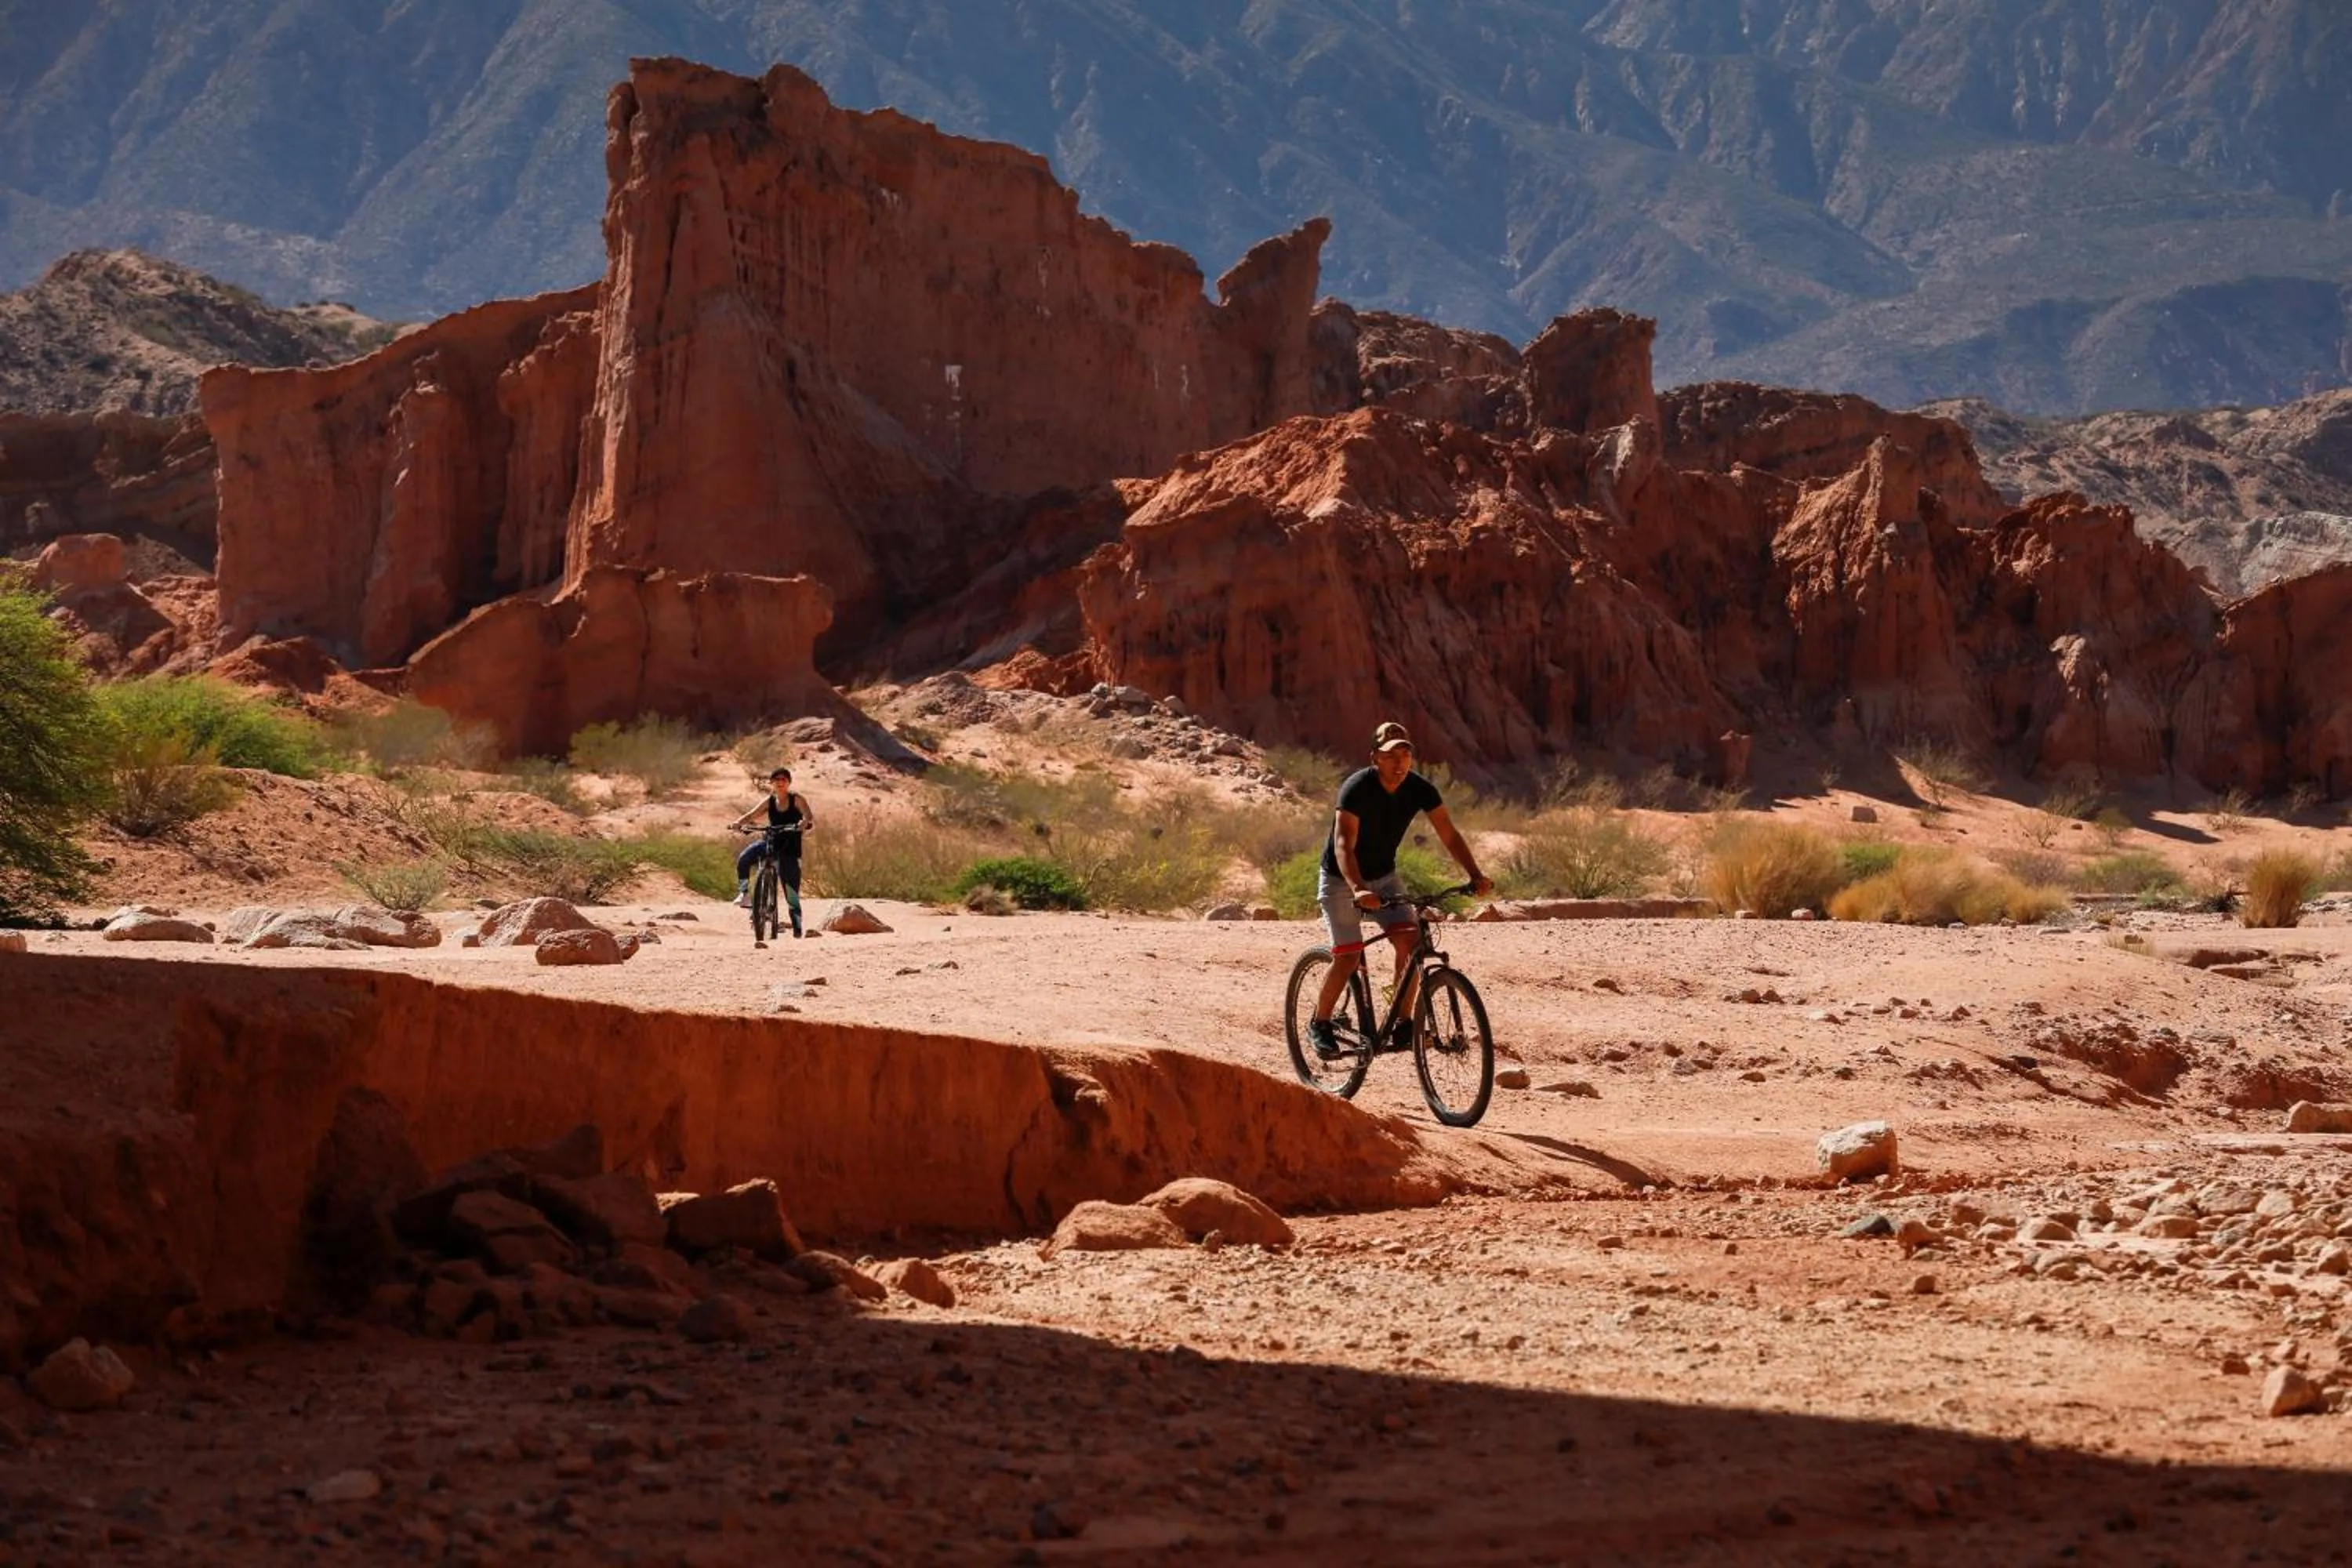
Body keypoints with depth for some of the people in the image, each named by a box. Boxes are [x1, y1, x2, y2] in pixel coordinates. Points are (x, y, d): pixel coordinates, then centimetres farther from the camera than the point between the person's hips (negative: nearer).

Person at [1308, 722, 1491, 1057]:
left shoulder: (1420, 790, -13)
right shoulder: (1357, 789, -28)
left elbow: (1449, 835, -12)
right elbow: (1344, 845, -37)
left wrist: (1475, 875, -27)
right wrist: (1358, 889, -54)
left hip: (1383, 876, 5)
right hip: (1341, 879, -5)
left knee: (1410, 939, -14)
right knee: (1348, 956, -13)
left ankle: (1403, 1021, -3)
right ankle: (1319, 1024, 8)